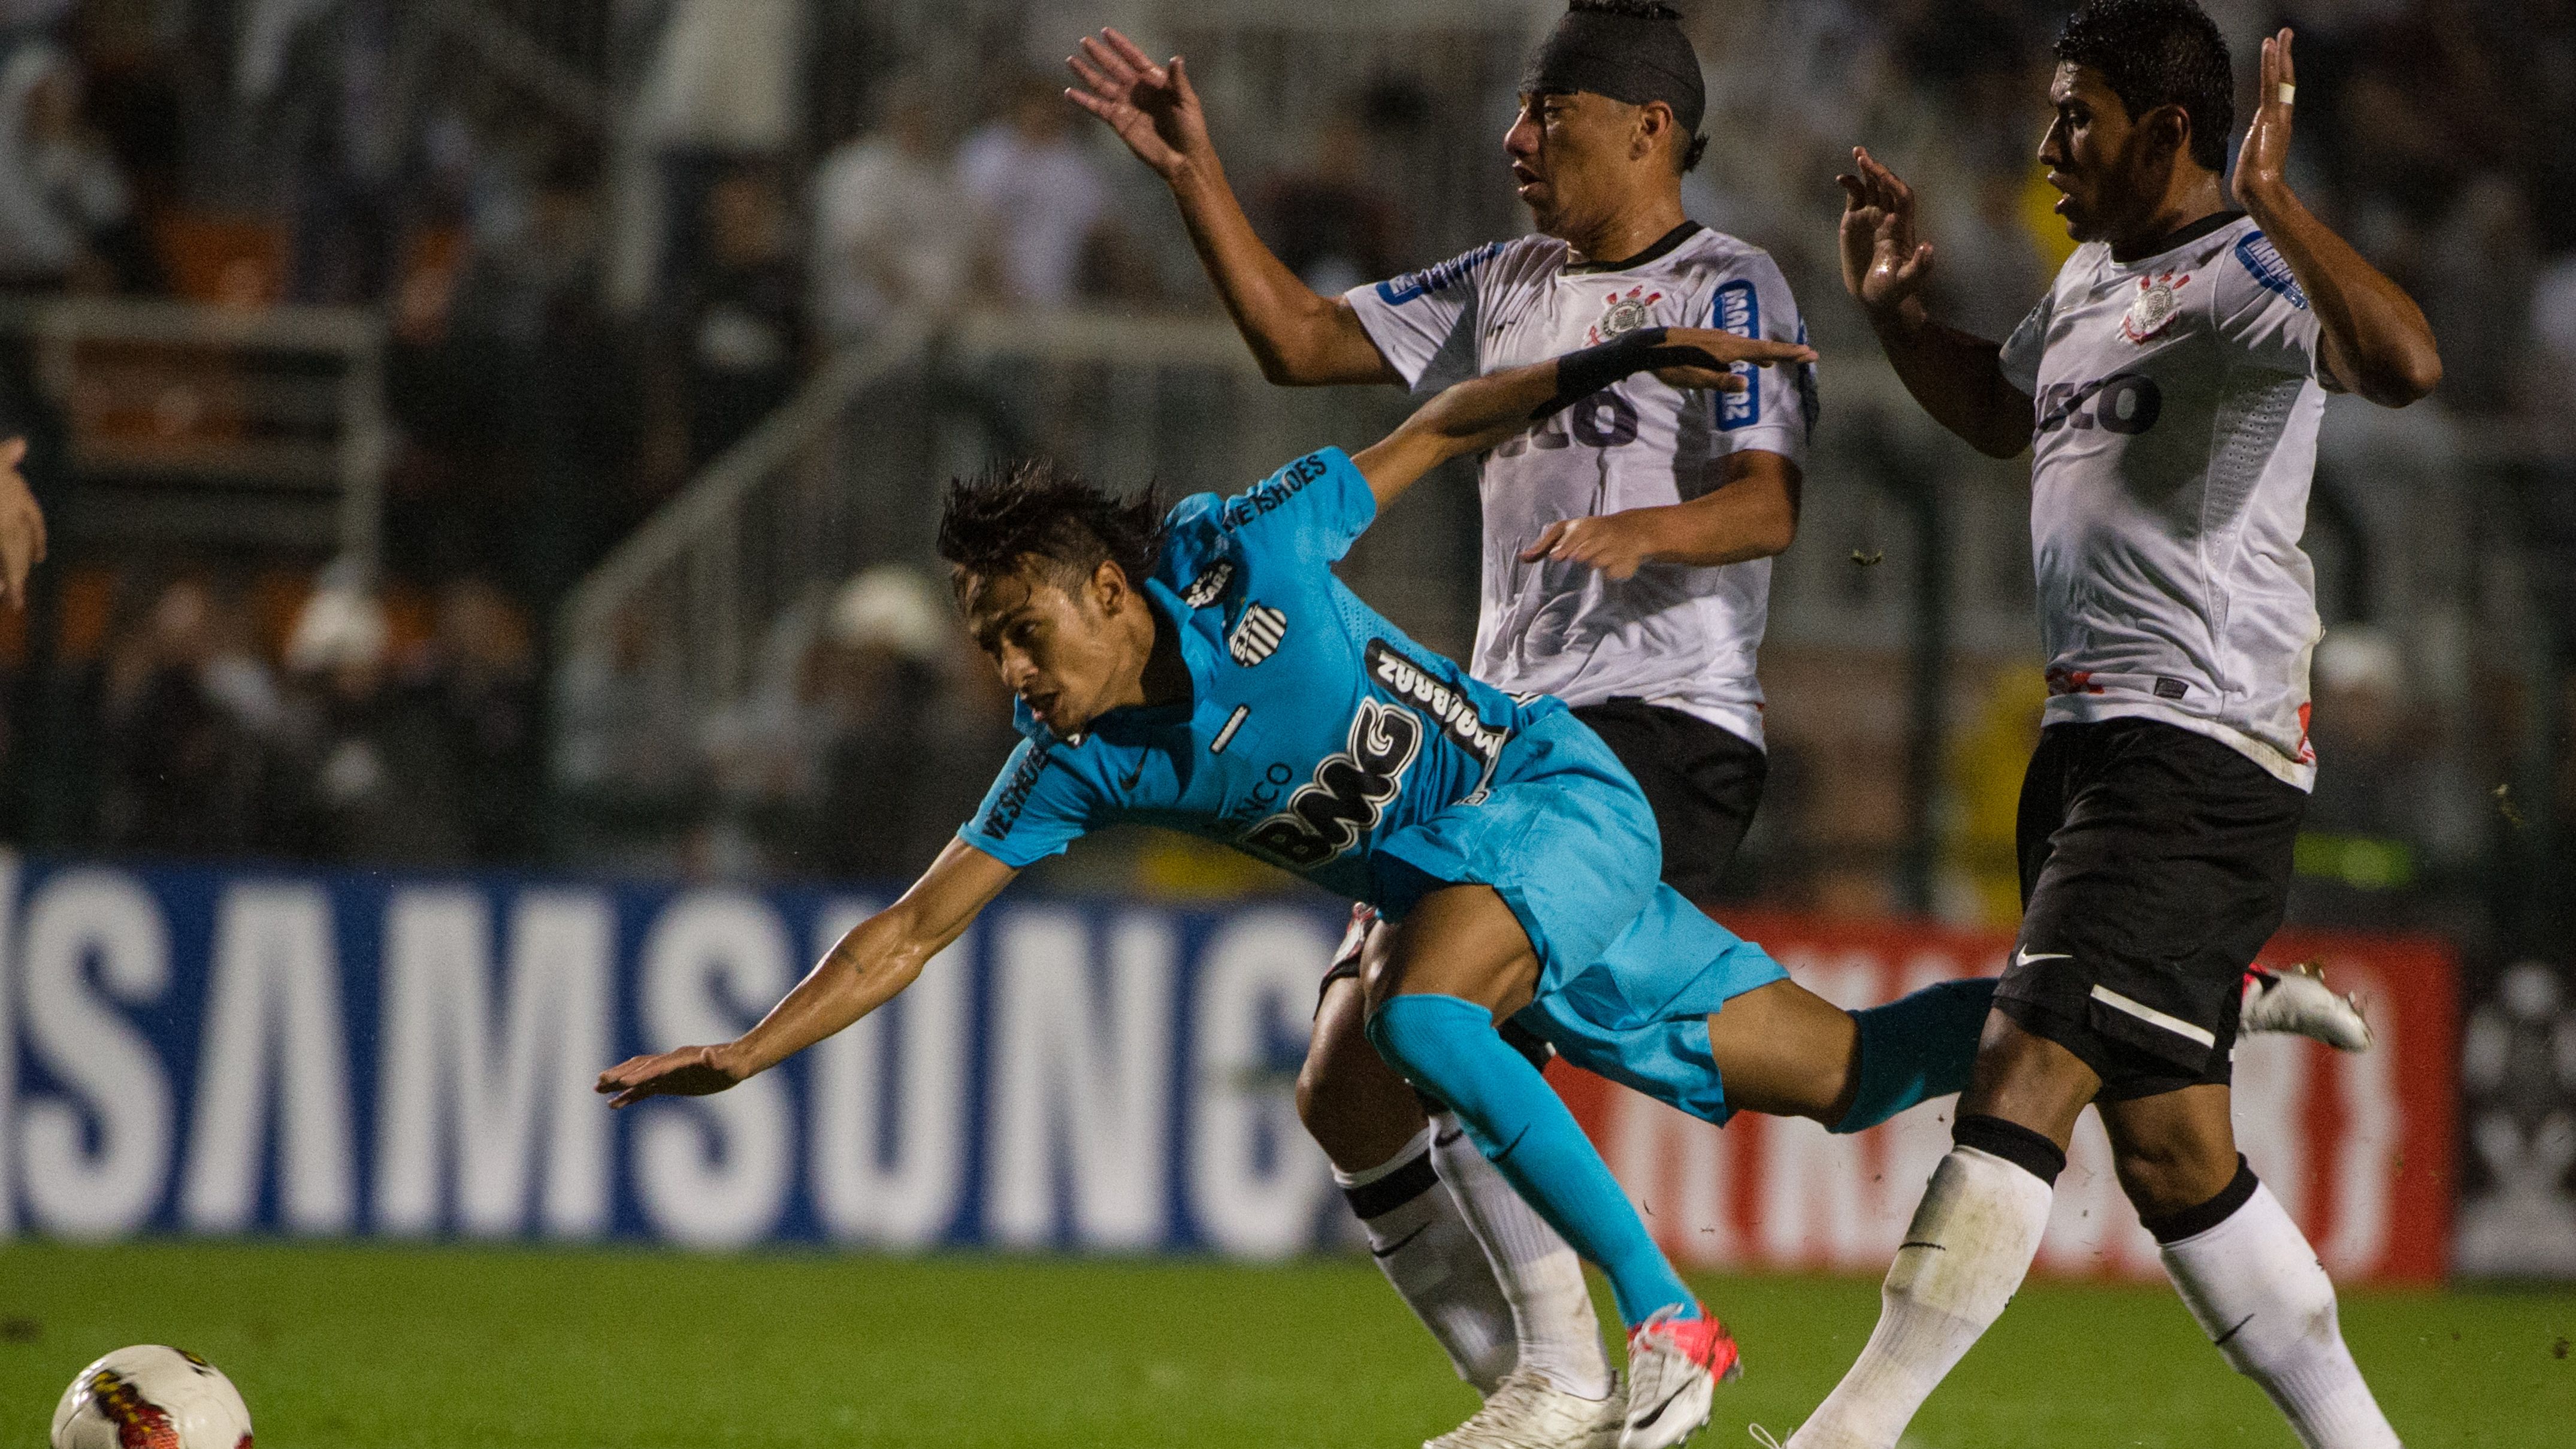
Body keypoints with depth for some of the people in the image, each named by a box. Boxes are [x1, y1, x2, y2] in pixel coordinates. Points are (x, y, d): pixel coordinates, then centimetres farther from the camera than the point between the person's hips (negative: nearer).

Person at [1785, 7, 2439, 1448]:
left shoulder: (2246, 275, -12)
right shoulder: (2094, 277, 18)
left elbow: (2405, 362, -32)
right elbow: (2005, 411, 38)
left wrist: (2272, 204, -32)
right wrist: (1896, 306, 23)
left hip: (2201, 749, -10)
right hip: (2087, 739, 10)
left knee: (2027, 1076, -16)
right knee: (2168, 1147, 10)